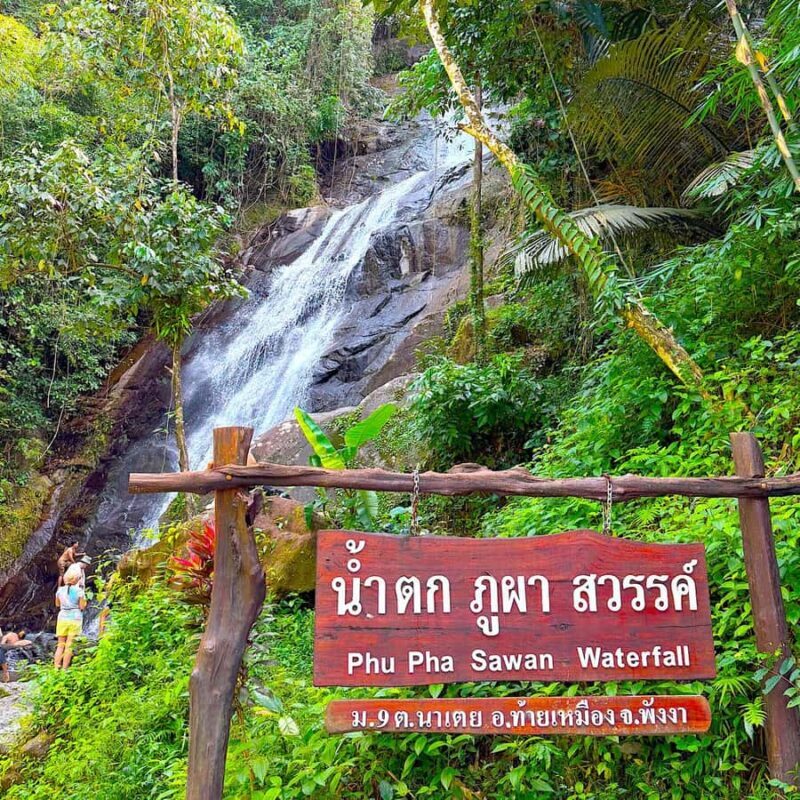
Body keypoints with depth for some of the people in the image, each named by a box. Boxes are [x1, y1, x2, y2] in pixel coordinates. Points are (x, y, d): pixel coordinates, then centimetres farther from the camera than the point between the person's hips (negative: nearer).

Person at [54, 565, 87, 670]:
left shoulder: (60, 590, 1)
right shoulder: (79, 591, -9)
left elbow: (57, 604, 13)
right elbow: (82, 607, -7)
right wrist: (84, 598, 6)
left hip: (62, 618, 3)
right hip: (75, 619, -3)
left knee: (60, 645, 11)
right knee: (69, 646, 1)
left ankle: (56, 668, 5)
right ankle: (64, 669, 1)